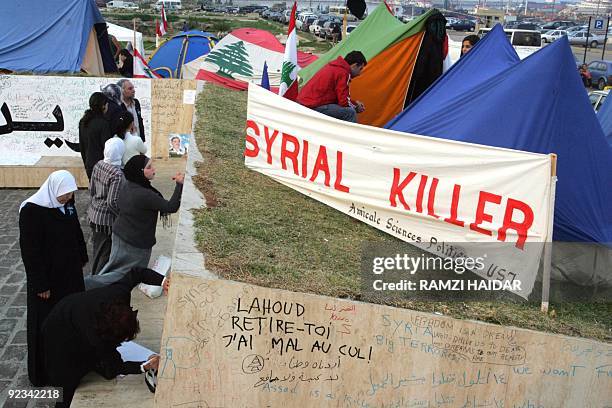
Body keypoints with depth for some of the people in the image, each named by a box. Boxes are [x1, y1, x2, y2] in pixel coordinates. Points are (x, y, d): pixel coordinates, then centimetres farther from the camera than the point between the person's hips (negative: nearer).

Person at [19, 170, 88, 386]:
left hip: (71, 274, 7)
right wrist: (40, 285, -17)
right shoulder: (32, 211, -22)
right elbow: (30, 251, -20)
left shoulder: (67, 203, -1)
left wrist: (81, 259, 17)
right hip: (48, 279, -7)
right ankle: (43, 374, 23)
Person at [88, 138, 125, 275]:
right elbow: (112, 202, -25)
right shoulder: (117, 175, -25)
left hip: (94, 213, 8)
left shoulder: (98, 165, -2)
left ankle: (95, 275, 39)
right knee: (105, 253, 7)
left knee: (98, 249, 24)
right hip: (106, 219, -8)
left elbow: (91, 190, 8)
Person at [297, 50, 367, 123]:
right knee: (350, 113, -14)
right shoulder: (343, 73, -11)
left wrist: (354, 103, 21)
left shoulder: (333, 67, 18)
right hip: (313, 106, -10)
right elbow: (344, 102, -12)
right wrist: (356, 107, 7)